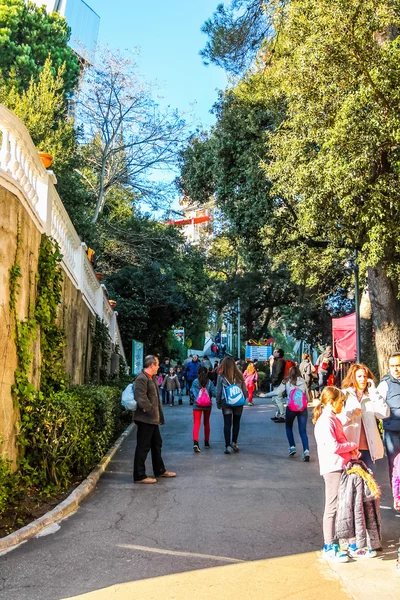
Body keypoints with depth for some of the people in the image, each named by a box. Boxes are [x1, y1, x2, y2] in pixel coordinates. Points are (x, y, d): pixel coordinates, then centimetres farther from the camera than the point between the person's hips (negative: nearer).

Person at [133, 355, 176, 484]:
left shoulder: (152, 378, 13)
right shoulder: (142, 378, -18)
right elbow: (141, 399, -25)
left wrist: (157, 414, 13)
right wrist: (150, 410, -16)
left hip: (153, 418, 10)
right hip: (145, 419, -10)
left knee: (157, 444, 20)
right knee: (143, 447, -2)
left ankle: (160, 470, 34)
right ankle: (139, 476, 7)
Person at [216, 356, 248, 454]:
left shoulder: (221, 376, -7)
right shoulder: (239, 375, -3)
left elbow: (219, 391, -2)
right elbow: (244, 390, 2)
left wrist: (218, 403, 8)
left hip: (226, 402, -2)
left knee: (227, 423, 3)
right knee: (236, 422, 17)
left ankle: (228, 446, -1)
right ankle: (234, 442, 18)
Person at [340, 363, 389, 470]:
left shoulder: (371, 396, 13)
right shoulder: (344, 395, 3)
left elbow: (384, 413, -4)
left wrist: (373, 391, -3)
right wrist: (351, 413, -22)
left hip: (367, 447, 3)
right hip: (349, 447, -3)